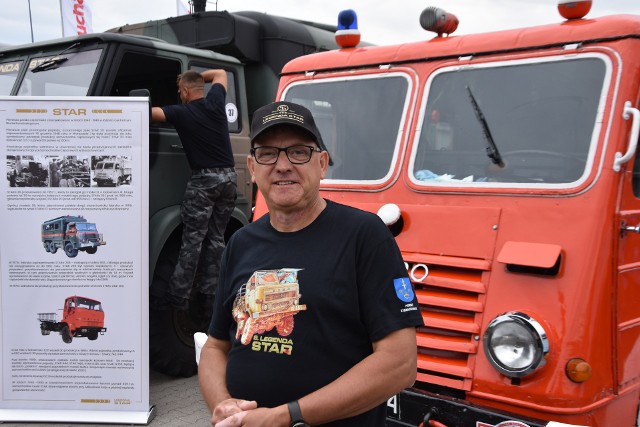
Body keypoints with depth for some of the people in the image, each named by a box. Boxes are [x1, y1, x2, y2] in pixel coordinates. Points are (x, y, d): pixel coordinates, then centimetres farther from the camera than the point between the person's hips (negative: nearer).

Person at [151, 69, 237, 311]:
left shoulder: (181, 113, -6)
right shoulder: (215, 103, 6)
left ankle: (179, 295, 2)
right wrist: (193, 75, 26)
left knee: (192, 239, -1)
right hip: (228, 176, 5)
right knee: (216, 238, 10)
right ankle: (209, 293, 13)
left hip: (204, 179, -5)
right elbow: (220, 73, 25)